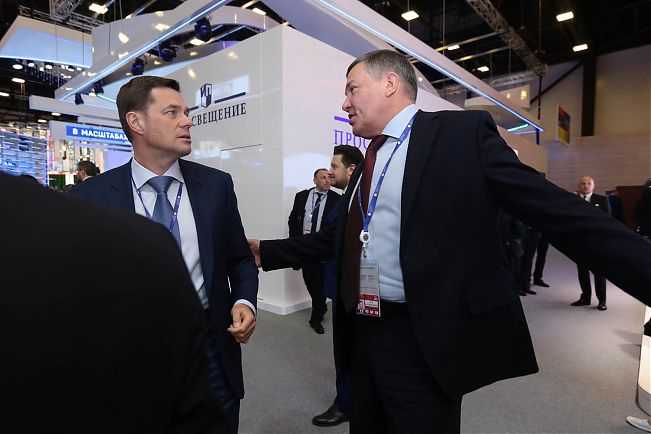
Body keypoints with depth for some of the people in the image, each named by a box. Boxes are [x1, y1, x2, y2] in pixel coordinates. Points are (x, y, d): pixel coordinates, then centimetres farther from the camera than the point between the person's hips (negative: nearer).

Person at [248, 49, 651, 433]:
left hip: (422, 342, -7)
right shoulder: (368, 163, 13)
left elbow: (559, 212, -10)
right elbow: (336, 238, 18)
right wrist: (266, 251, 18)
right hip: (363, 334, 8)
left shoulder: (463, 132, -8)